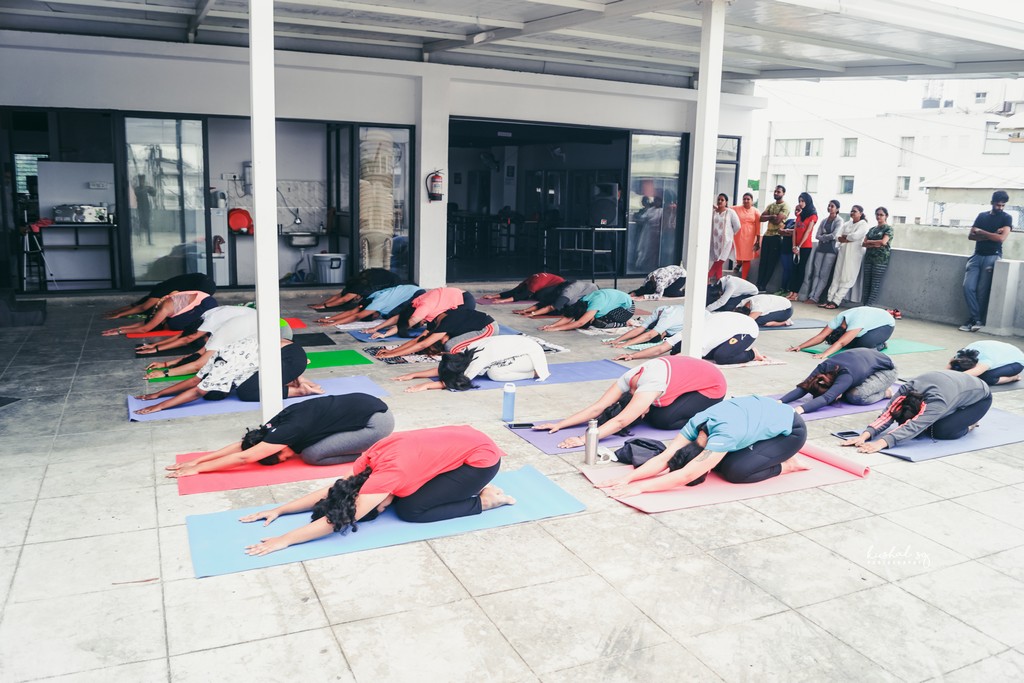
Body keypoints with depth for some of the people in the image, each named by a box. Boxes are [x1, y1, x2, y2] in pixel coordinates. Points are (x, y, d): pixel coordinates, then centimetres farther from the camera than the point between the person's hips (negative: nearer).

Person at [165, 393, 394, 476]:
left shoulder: (291, 429, -18)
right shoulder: (284, 420, 4)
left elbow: (243, 457, -15)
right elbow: (242, 444, 9)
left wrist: (198, 468, -9)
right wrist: (197, 460, 8)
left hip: (377, 421, -9)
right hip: (365, 405, 9)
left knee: (311, 454, -9)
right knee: (307, 445, 10)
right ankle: (369, 447, 13)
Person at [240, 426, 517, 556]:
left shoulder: (386, 474, -25)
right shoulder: (369, 462, -4)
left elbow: (335, 521, -26)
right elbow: (331, 492, 4)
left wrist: (284, 540, -25)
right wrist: (278, 510, 2)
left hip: (481, 457, -8)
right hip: (463, 439, 8)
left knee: (411, 509, -10)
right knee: (404, 496, 3)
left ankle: (483, 500, 0)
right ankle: (470, 487, 13)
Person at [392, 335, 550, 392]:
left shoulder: (478, 361, -30)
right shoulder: (469, 351, -8)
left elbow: (452, 383, -27)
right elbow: (443, 369, -2)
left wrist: (426, 385, -30)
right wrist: (413, 375, -7)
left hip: (531, 352, -8)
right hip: (519, 343, 8)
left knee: (494, 374, -18)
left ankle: (535, 372, -2)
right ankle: (534, 369, 11)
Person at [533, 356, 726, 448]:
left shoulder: (650, 384, -37)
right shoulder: (630, 378, -16)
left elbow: (620, 421, -43)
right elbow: (597, 408, -18)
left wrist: (584, 439, -50)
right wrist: (560, 424, -24)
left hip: (712, 386, -8)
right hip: (691, 378, 8)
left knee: (663, 420, -19)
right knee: (653, 414, -4)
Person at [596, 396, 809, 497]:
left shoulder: (724, 435, -38)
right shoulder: (696, 424, -18)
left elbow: (685, 477, -42)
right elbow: (663, 458, -20)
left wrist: (639, 487, -43)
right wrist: (626, 478, -30)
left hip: (790, 430, -7)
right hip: (765, 415, 7)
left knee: (735, 472, -20)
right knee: (720, 462, -3)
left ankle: (788, 464, 2)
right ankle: (776, 453, 16)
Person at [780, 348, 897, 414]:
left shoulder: (846, 376, -41)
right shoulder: (824, 367, -23)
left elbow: (827, 398, -52)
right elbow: (803, 387, -30)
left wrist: (800, 409, -66)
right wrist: (780, 401, -46)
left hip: (885, 369, -7)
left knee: (856, 396, -26)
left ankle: (885, 392, 0)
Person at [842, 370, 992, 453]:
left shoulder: (937, 402, -44)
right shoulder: (906, 391, -27)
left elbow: (915, 426, -54)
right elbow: (888, 414, -36)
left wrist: (881, 443, -67)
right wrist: (865, 435, -53)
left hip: (980, 398, -6)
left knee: (942, 431, -25)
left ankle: (968, 425, 4)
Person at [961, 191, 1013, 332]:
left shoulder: (1006, 218, 4)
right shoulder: (982, 216, 14)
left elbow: (1001, 238, -11)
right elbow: (970, 236, 4)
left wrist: (981, 232, -2)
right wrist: (991, 235, -8)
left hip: (992, 256, -3)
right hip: (977, 256, 4)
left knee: (982, 290, -9)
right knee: (968, 286, -11)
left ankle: (977, 320, 2)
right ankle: (976, 319, -7)